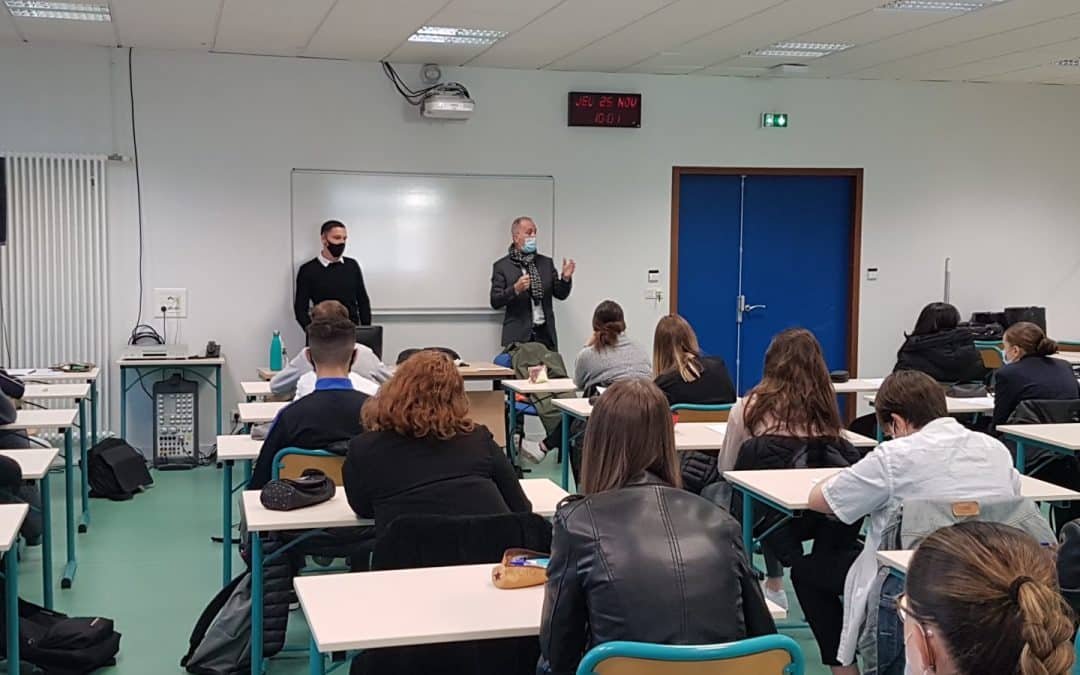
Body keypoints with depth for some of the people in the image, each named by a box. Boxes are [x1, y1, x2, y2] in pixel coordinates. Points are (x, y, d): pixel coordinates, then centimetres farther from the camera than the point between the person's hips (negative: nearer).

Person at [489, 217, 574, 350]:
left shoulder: (546, 262, 13)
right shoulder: (501, 266, 2)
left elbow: (560, 294, 12)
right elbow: (495, 302, -4)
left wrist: (565, 278, -8)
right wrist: (515, 289, -20)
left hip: (546, 334, 3)